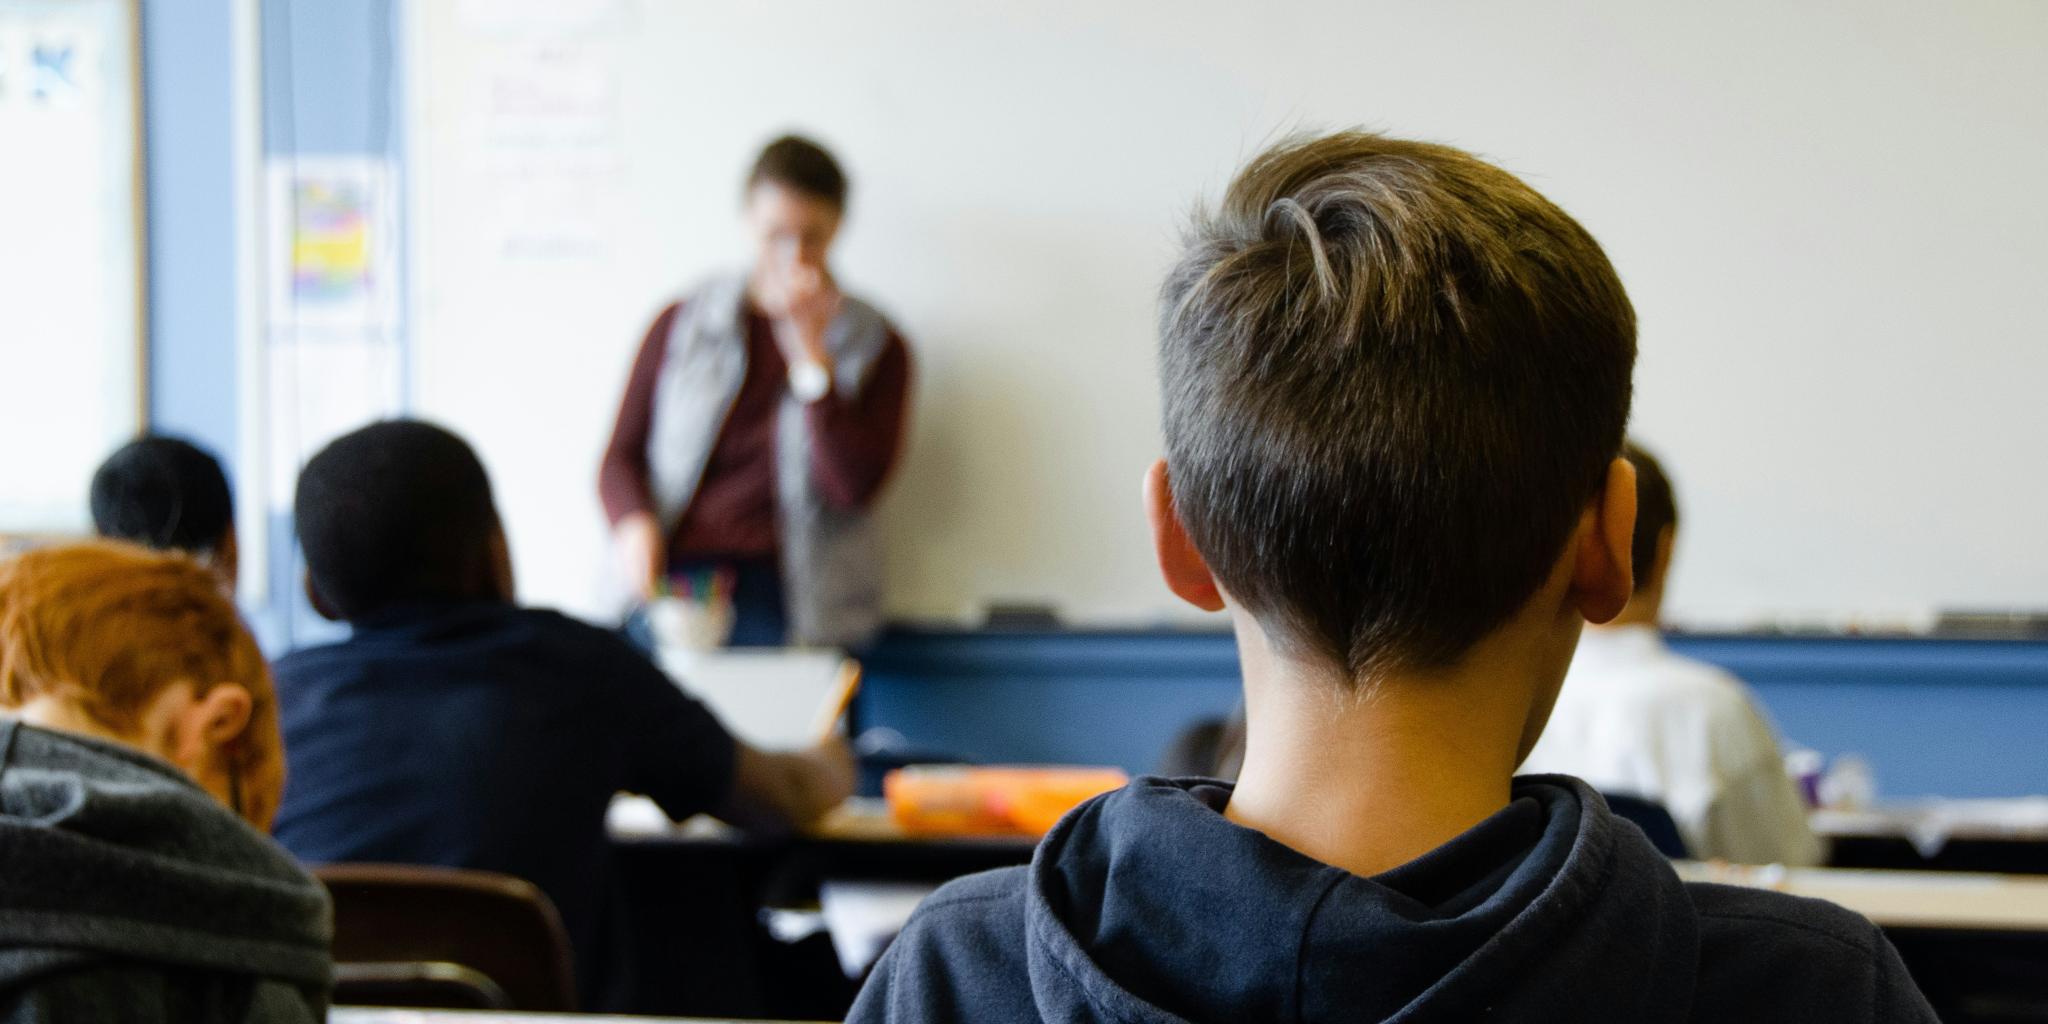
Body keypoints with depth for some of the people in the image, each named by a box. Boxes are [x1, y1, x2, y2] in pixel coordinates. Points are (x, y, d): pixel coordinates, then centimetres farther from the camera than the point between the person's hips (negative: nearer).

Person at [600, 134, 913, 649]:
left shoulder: (875, 347, 10)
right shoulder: (682, 324, 14)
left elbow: (853, 487, -3)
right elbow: (621, 456, 14)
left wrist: (811, 350, -6)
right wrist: (634, 523, -8)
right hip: (674, 579, 1)